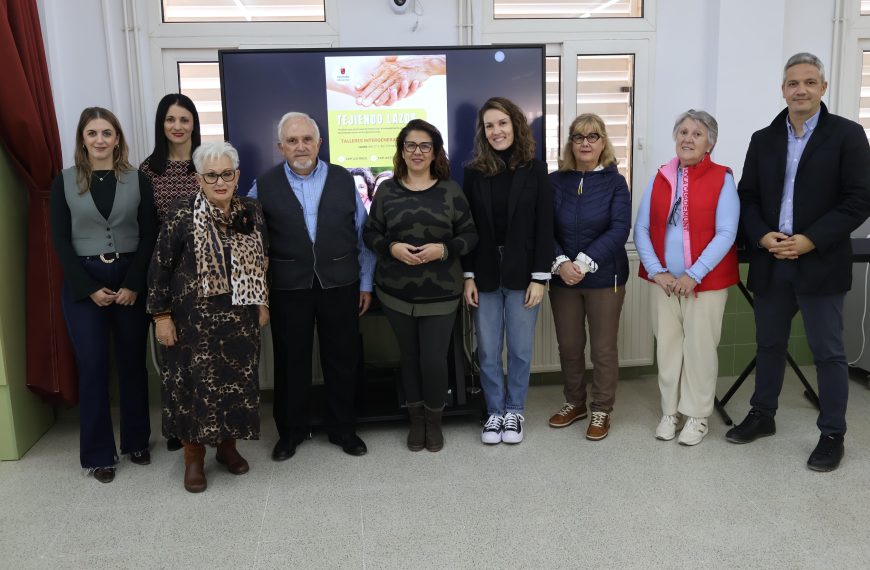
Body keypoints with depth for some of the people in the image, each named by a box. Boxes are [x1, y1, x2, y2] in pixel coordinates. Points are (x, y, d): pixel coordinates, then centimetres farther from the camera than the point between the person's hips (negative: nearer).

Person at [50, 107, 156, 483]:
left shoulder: (138, 181, 3)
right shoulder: (64, 182, 3)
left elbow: (149, 237, 0)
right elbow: (60, 241, 0)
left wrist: (133, 285, -10)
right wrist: (90, 288, -9)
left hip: (130, 281, 1)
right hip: (83, 285, 0)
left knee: (132, 363, 8)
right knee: (92, 368, 2)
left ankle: (136, 442, 24)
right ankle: (99, 453, 14)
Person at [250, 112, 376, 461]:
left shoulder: (343, 180, 3)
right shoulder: (264, 186, 1)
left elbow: (363, 234, 7)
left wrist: (366, 283, 6)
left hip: (340, 286, 1)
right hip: (288, 288, 0)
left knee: (342, 360, 9)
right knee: (290, 361, 9)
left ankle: (342, 428, 27)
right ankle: (290, 431, 28)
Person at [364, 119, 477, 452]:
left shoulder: (450, 190, 0)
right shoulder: (387, 191, 3)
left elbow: (470, 234, 1)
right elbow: (371, 233, 5)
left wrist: (443, 249, -17)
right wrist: (392, 247, -14)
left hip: (440, 292, -1)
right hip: (396, 291, 1)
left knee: (434, 359, -2)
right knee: (409, 356, 12)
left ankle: (434, 421, 23)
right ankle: (416, 420, 29)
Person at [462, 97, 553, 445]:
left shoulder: (535, 170, -1)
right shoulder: (474, 172, 3)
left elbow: (544, 227, -3)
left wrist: (540, 277, -9)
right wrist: (468, 276, -3)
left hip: (522, 274, -1)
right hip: (486, 275, 1)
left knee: (520, 349, 8)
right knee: (488, 352, 8)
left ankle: (514, 411, 25)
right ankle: (494, 412, 24)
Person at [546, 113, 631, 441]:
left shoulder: (615, 182, -2)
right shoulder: (555, 182, 2)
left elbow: (619, 229, -12)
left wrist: (585, 262, -21)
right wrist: (560, 263, -19)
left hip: (604, 278, -2)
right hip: (562, 277, 2)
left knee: (603, 347, 7)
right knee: (568, 345, 12)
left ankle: (601, 410, 22)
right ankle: (574, 402, 32)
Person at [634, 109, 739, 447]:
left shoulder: (722, 179, -4)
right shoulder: (659, 178, 7)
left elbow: (726, 234, -11)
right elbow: (641, 229, 3)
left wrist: (694, 275, -17)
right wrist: (656, 271, -9)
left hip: (707, 281, -3)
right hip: (665, 281, 3)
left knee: (699, 348, 5)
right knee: (666, 346, 9)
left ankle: (697, 414, 21)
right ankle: (671, 411, 25)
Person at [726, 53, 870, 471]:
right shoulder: (763, 139, 10)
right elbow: (747, 197, 9)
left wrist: (811, 241, -16)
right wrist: (762, 236, -9)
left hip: (821, 263, -4)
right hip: (770, 262, 4)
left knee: (828, 352, 4)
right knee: (769, 344, 15)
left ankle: (832, 435, 17)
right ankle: (762, 416, 30)